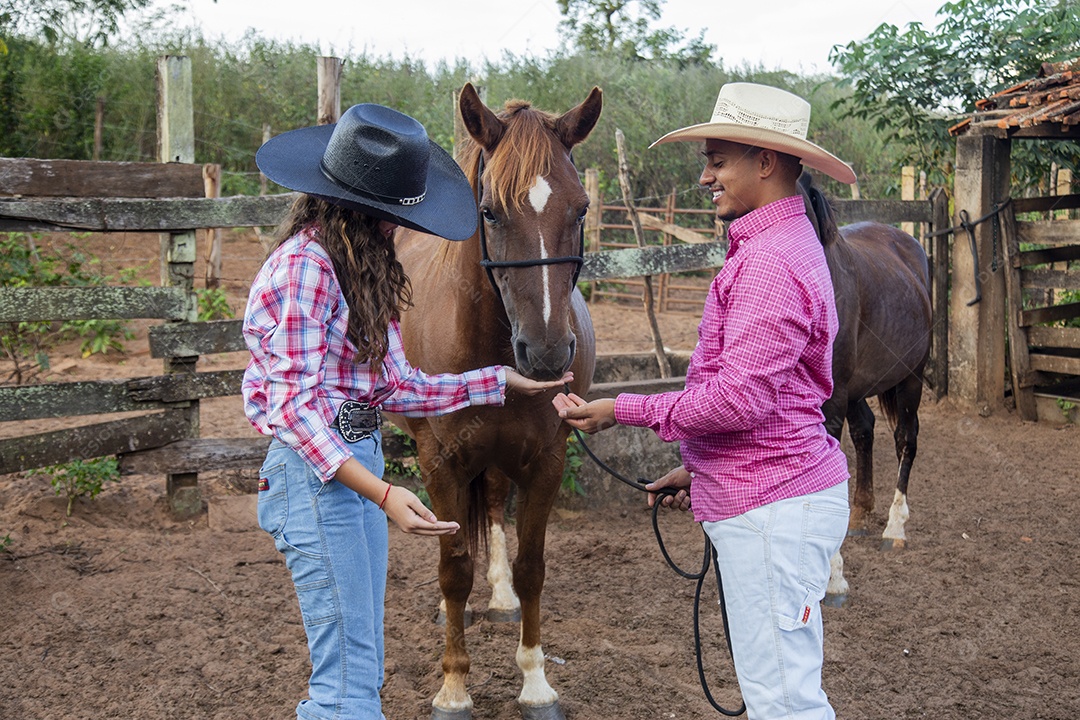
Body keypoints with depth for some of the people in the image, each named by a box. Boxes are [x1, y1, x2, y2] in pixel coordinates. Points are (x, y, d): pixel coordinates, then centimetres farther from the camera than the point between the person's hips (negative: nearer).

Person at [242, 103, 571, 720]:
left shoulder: (362, 265, 13)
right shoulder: (305, 264, -17)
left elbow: (397, 387, 13)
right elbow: (294, 404, -21)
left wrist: (500, 382, 11)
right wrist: (382, 494, -29)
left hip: (359, 461, 10)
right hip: (315, 472, -10)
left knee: (363, 671, 16)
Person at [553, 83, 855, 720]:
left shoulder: (769, 261, -19)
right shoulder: (780, 244, 17)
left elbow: (739, 398, -24)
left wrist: (624, 411, -15)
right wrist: (699, 468, 20)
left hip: (773, 506, -11)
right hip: (773, 495, 11)